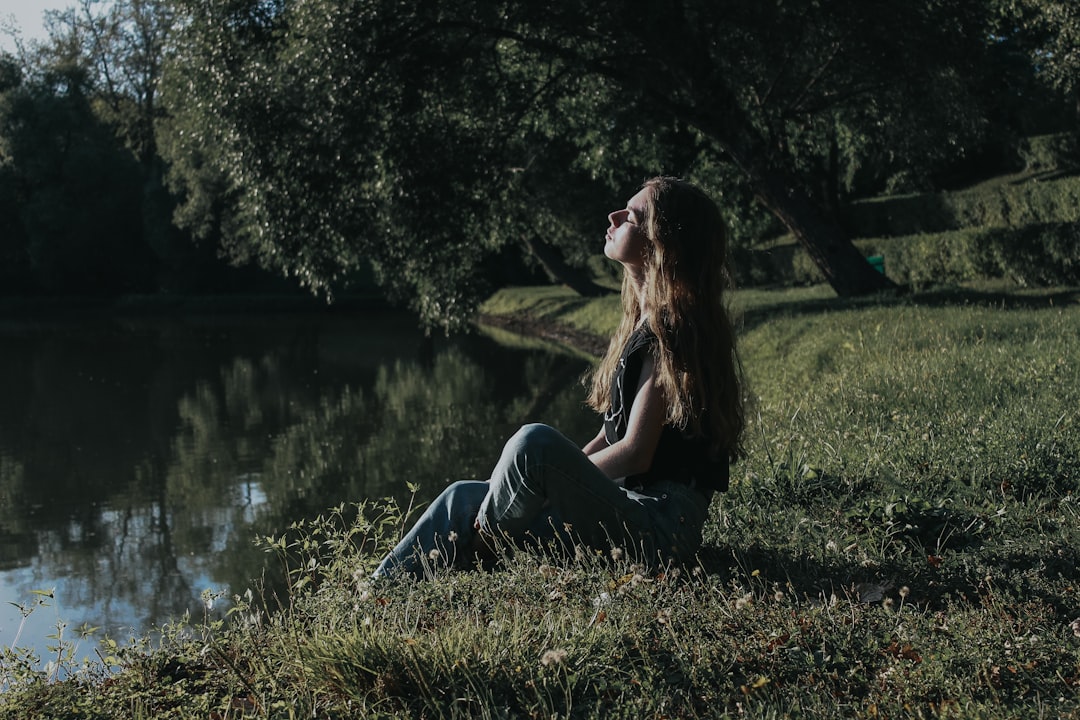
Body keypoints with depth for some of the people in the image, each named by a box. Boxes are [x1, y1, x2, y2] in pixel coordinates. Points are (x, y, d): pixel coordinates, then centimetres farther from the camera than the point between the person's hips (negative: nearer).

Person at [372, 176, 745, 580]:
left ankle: (475, 550, -8)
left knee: (537, 441, -30)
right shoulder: (642, 321, 17)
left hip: (661, 525, -10)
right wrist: (560, 476, 5)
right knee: (464, 497, 3)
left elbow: (635, 452, -17)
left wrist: (556, 473, -8)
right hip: (626, 507, 10)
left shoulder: (671, 331, -13)